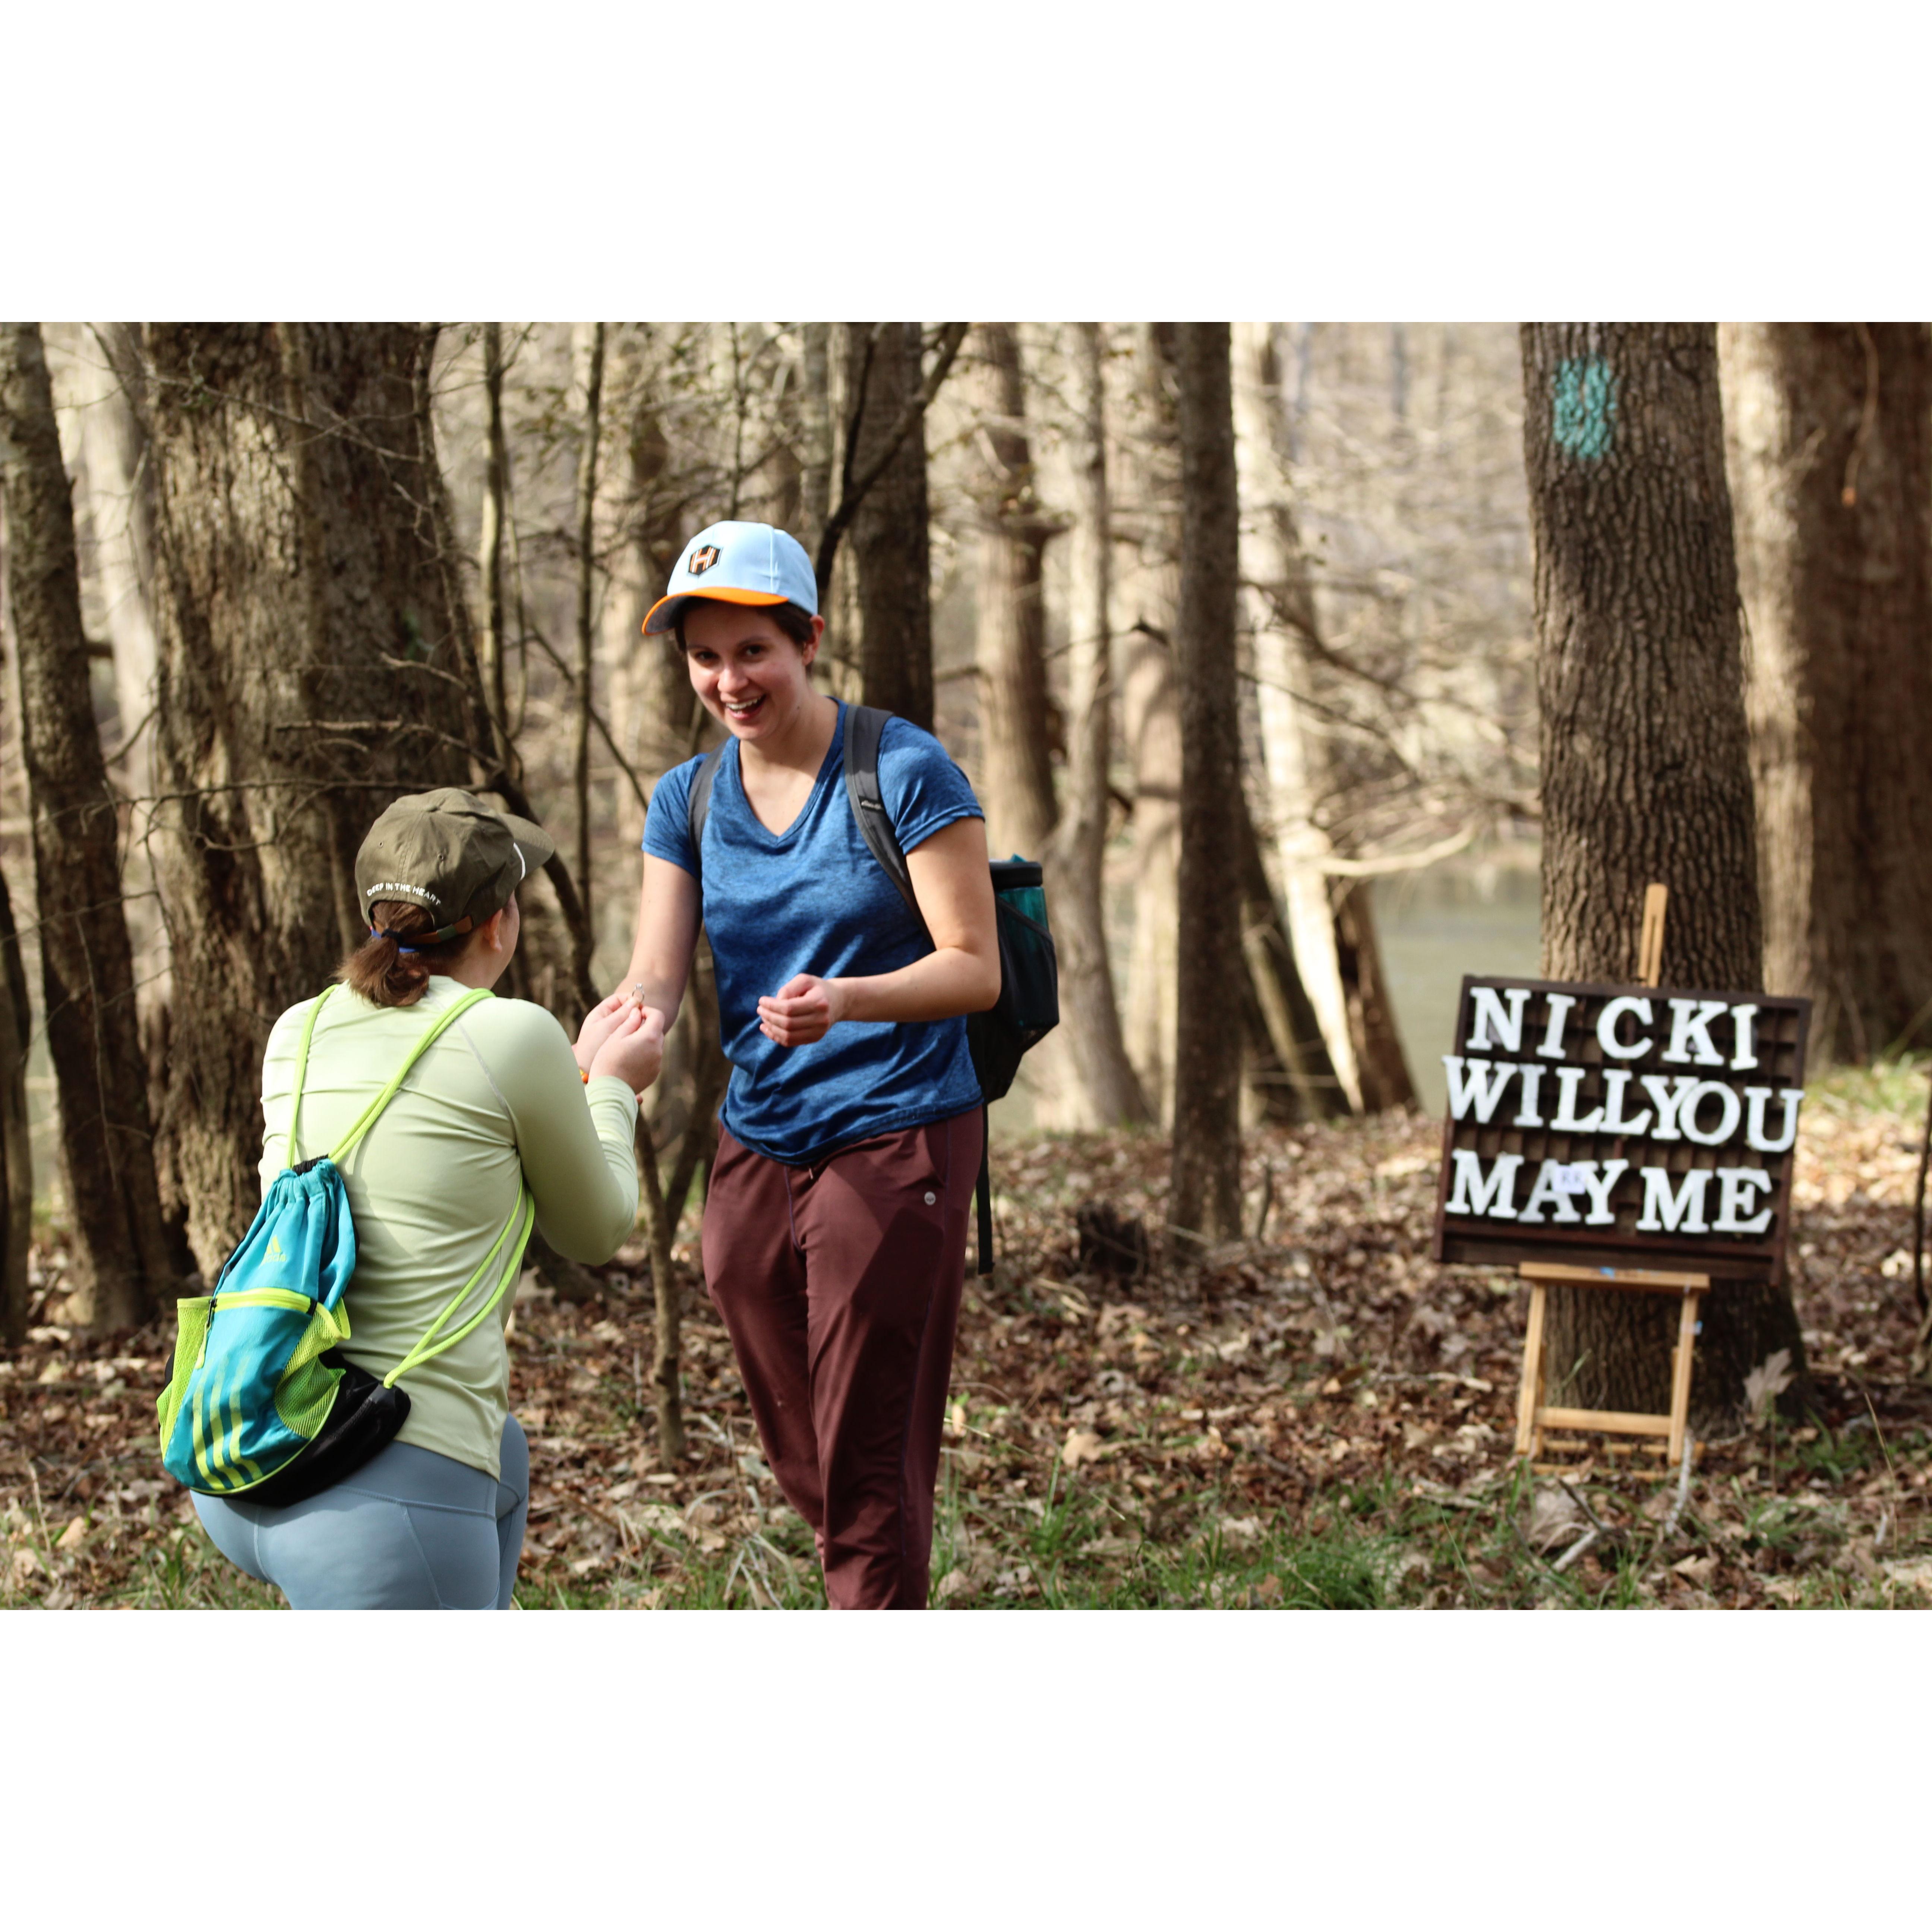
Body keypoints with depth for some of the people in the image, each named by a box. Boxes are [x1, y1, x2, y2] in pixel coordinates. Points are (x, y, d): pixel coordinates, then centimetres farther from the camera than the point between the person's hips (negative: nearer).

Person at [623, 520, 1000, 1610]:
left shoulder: (904, 772, -11)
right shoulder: (688, 801, 6)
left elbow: (976, 969, -13)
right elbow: (659, 973, -3)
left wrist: (845, 1000, -32)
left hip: (896, 1143, -6)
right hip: (757, 1144, 6)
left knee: (868, 1461, -7)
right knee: (799, 1459, 15)